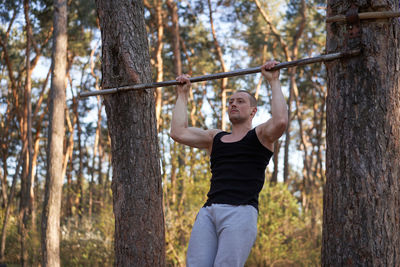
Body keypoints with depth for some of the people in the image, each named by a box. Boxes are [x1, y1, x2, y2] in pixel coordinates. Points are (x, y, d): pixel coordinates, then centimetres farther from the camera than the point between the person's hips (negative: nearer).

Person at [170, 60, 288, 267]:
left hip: (241, 212, -5)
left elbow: (280, 121, -9)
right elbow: (178, 133, 18)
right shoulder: (215, 138, 27)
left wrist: (274, 82, 0)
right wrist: (182, 94, 26)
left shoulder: (260, 136, 13)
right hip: (209, 211, 5)